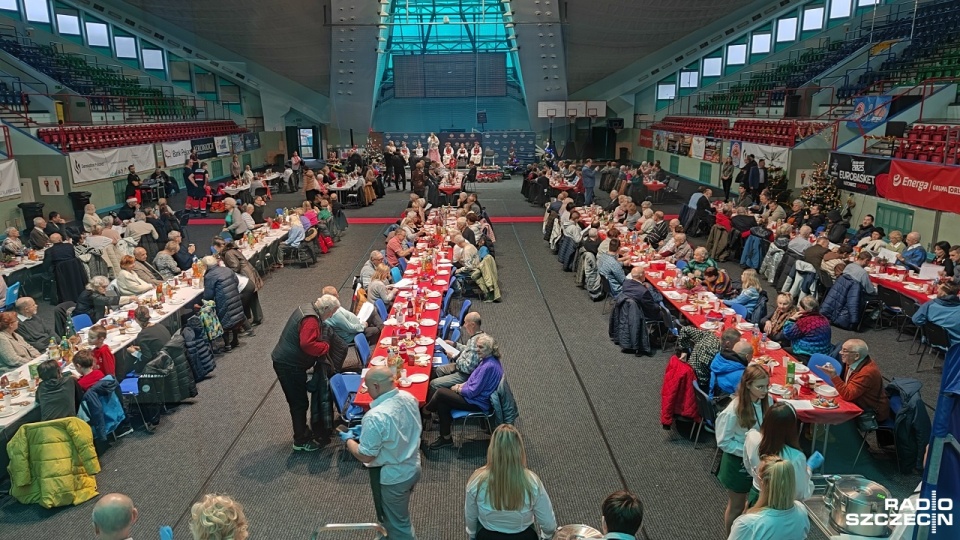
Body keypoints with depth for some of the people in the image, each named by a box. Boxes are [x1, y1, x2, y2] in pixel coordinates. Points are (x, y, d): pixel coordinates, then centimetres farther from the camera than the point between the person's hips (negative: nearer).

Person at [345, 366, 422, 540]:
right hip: (412, 468, 8)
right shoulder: (409, 398, -9)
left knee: (397, 523, 17)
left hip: (391, 478, -8)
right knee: (400, 514, 33)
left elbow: (365, 456, -24)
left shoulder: (376, 417, -34)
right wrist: (366, 430, 10)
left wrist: (349, 441, -4)